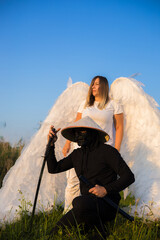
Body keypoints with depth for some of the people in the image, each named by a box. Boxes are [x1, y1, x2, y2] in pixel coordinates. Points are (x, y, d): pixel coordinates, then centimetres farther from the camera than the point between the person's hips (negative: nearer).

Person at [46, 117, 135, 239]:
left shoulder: (107, 151, -6)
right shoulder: (77, 154, 14)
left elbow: (129, 177, -9)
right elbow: (53, 168, 18)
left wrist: (106, 190, -20)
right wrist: (51, 145, 6)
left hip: (106, 204, -6)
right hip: (88, 203, 6)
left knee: (80, 202, -39)